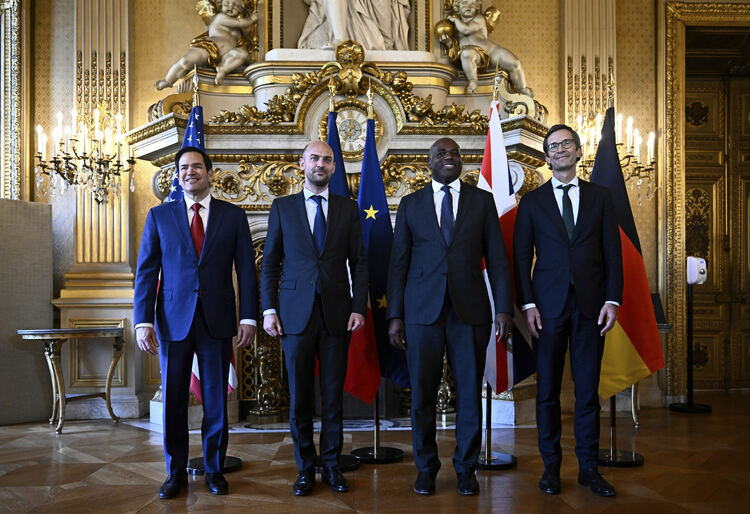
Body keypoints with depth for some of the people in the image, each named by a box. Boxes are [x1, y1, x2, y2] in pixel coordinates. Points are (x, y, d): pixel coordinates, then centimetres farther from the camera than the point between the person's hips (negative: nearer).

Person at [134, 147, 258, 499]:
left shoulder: (233, 216, 6)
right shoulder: (159, 216, 8)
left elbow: (246, 269, 4)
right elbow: (146, 271, 4)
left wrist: (248, 318, -4)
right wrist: (143, 321, -5)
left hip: (217, 321, 0)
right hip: (173, 321, 1)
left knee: (215, 398, 7)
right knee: (173, 399, 7)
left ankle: (214, 469, 23)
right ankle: (176, 472, 23)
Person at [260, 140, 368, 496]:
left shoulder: (348, 209, 8)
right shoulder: (282, 207, 7)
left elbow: (359, 262, 6)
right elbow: (270, 263, 6)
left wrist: (359, 307, -3)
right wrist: (269, 310, -2)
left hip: (337, 313, 1)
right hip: (296, 314, 0)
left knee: (333, 396, 6)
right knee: (299, 397, 5)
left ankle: (331, 466, 20)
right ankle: (305, 468, 18)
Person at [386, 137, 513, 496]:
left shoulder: (482, 200, 8)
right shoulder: (411, 204, 9)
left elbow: (496, 258, 5)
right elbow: (398, 262, 7)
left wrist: (504, 307, -3)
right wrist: (395, 315, 1)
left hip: (470, 309, 0)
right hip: (423, 310, 0)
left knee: (470, 393, 5)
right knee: (422, 393, 5)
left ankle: (466, 468, 21)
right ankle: (426, 467, 22)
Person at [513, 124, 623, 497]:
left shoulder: (600, 196, 10)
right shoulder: (532, 202, 7)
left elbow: (612, 251, 6)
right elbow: (521, 256, 4)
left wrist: (612, 299, -3)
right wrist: (527, 303, -6)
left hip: (590, 305, 1)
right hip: (549, 306, 0)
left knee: (588, 390, 5)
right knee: (548, 390, 5)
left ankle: (588, 467, 17)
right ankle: (551, 466, 16)